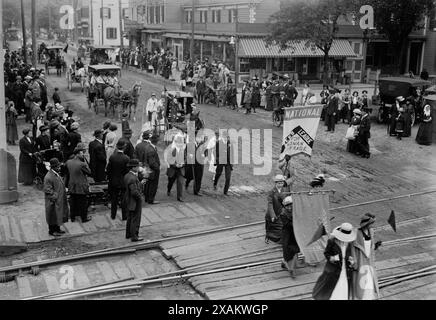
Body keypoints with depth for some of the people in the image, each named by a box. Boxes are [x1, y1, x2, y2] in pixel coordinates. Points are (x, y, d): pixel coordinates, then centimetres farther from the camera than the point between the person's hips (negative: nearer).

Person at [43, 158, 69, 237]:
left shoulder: (56, 174, 6)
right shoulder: (48, 177, -24)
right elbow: (47, 190, -22)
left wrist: (64, 189, 10)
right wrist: (55, 196, -21)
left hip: (59, 199, 9)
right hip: (53, 201, -9)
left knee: (58, 215, 18)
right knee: (53, 215, 4)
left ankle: (57, 229, 30)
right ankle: (52, 231, 17)